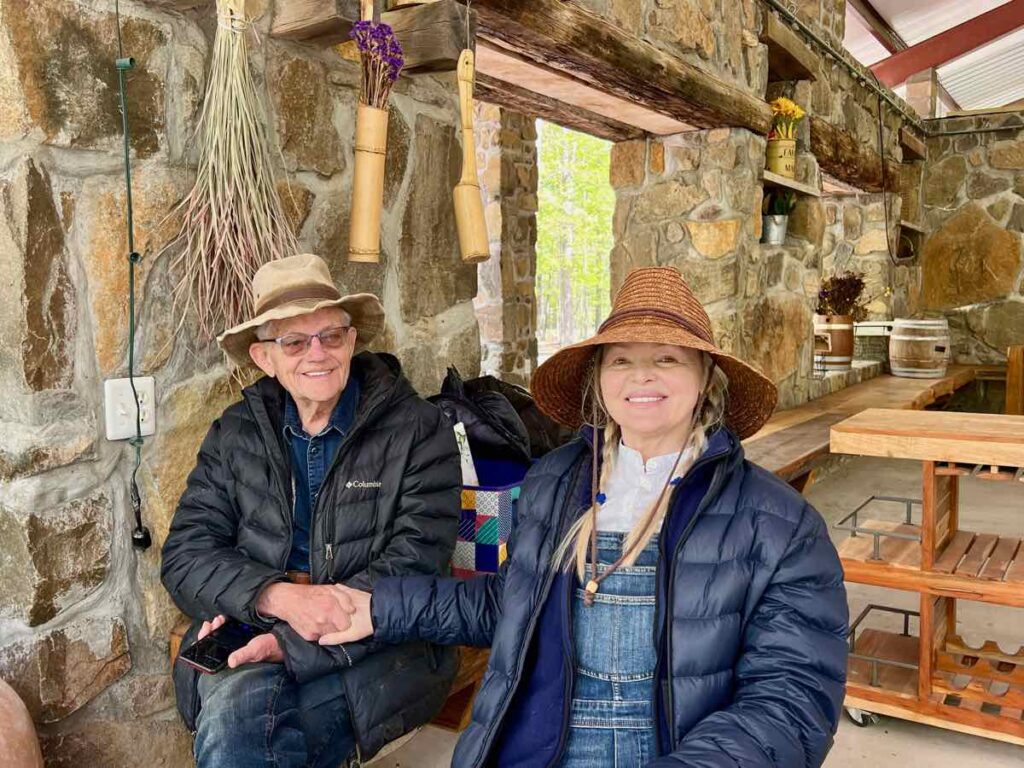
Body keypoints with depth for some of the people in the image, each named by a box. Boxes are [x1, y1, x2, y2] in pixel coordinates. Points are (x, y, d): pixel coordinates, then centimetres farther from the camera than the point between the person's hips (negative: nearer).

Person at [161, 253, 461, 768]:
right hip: (249, 650, 3)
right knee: (236, 704, -30)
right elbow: (185, 557, 3)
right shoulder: (234, 434, 9)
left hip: (375, 654, -2)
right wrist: (279, 598, -18)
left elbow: (414, 565, -10)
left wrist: (289, 642, -17)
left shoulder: (419, 431, -2)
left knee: (235, 726, -27)